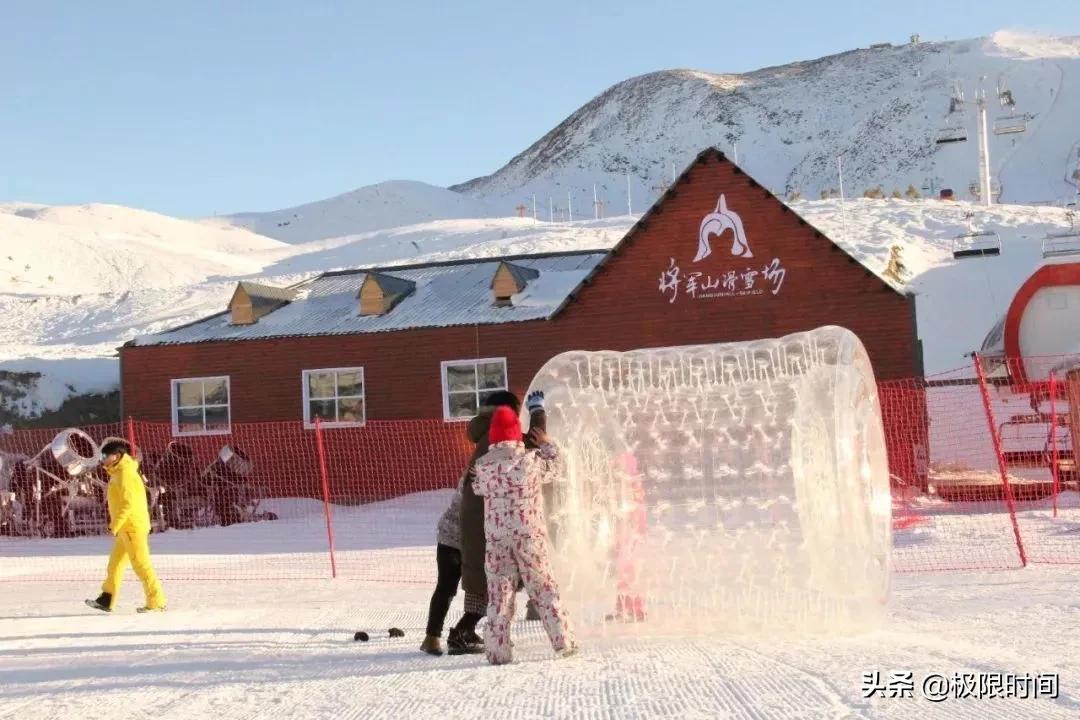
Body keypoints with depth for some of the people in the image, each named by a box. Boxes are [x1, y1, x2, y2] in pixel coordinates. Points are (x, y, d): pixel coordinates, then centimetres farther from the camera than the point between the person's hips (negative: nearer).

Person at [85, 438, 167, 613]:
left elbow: (129, 502, -22)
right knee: (115, 564, 13)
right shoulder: (119, 473, 17)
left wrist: (115, 524, -22)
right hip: (125, 528, 10)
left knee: (141, 564, -7)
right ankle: (106, 600, 19)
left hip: (132, 527, -10)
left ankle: (156, 601, -3)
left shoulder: (125, 473, -14)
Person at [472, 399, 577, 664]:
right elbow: (553, 467, 11)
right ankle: (563, 642, 12)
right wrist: (547, 445, 26)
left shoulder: (483, 464, -4)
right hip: (529, 534, -1)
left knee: (499, 592, 6)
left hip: (496, 536, 1)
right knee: (543, 587, 9)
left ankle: (498, 650, 6)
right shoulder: (531, 459, -7)